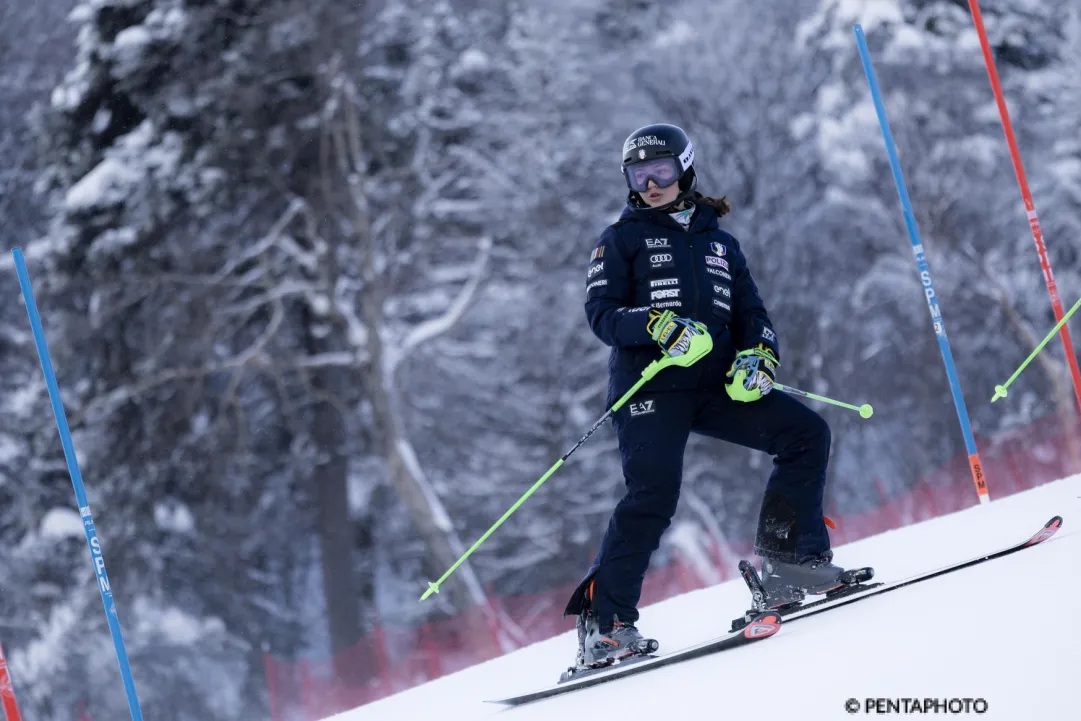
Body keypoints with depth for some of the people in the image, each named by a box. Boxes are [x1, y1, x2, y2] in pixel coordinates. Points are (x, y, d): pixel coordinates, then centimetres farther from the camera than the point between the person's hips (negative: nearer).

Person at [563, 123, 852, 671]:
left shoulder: (720, 244, 22)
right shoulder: (623, 239, 9)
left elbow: (751, 312, 17)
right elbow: (601, 312, -2)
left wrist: (760, 353, -6)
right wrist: (656, 325, -21)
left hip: (714, 384, 5)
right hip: (649, 385, -5)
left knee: (807, 433, -9)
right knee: (654, 494, -21)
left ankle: (790, 556, -2)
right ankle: (603, 621, -18)